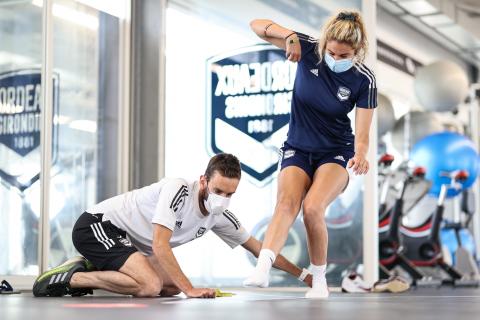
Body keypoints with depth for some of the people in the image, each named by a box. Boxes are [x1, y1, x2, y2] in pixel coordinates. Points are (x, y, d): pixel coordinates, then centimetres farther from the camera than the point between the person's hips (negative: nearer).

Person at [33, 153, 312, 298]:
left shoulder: (220, 216, 0)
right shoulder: (178, 190, -24)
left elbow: (259, 248, 7)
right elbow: (159, 246, -28)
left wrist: (304, 275, 6)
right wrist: (190, 289, -31)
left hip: (127, 240, 9)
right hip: (96, 226, -9)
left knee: (172, 286, 3)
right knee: (150, 286, -25)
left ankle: (91, 268, 9)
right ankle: (68, 278, -13)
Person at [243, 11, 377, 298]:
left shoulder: (364, 80, -14)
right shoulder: (308, 49, -11)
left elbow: (362, 135, -16)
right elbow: (257, 25, -8)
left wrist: (360, 155, -38)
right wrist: (289, 35, -25)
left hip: (336, 153, -1)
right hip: (297, 148, 2)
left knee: (313, 208, -26)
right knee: (287, 202, -26)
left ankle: (319, 280, -8)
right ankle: (262, 270, -44)